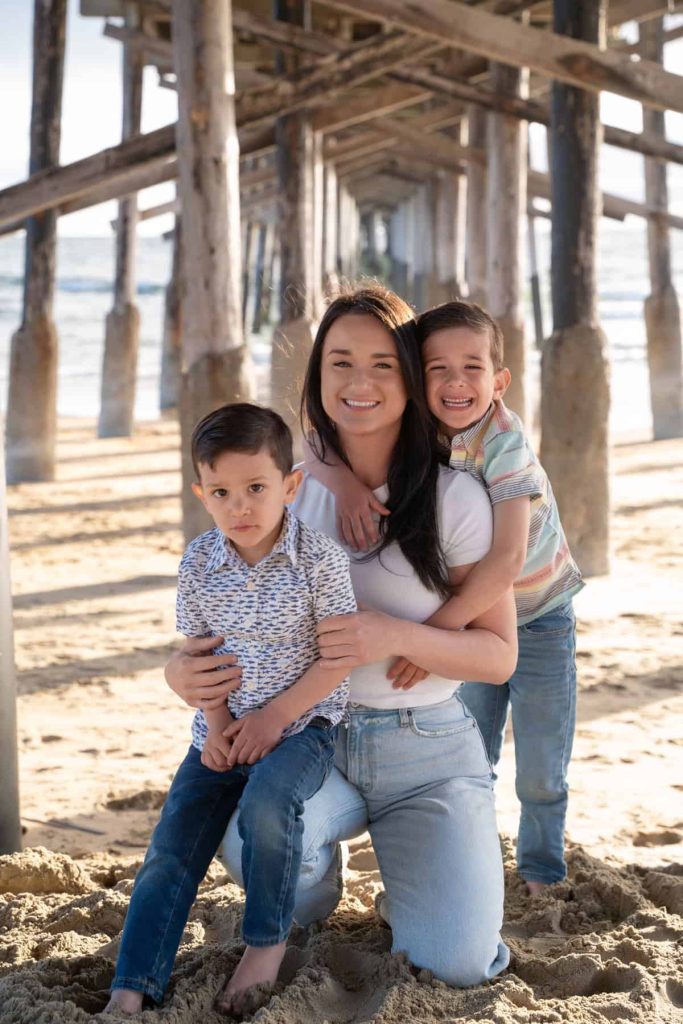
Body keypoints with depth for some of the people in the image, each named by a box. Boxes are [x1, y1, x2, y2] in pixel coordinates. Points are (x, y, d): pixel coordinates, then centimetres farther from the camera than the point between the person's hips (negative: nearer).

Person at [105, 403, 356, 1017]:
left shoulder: (320, 557, -13)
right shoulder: (199, 564, -2)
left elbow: (339, 657, -11)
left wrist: (275, 715, -16)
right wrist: (215, 719, -7)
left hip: (303, 721, -4)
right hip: (223, 732, 4)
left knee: (266, 802, -33)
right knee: (170, 852, -5)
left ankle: (267, 941, -10)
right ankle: (131, 993, -2)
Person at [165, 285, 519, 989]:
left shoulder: (454, 498, -6)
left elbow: (498, 654, -5)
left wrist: (395, 635, -23)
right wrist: (182, 666, -13)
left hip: (426, 753, -1)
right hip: (310, 741, 1)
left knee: (458, 963, -21)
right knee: (249, 839, -34)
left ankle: (407, 887, 17)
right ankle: (314, 889, 6)